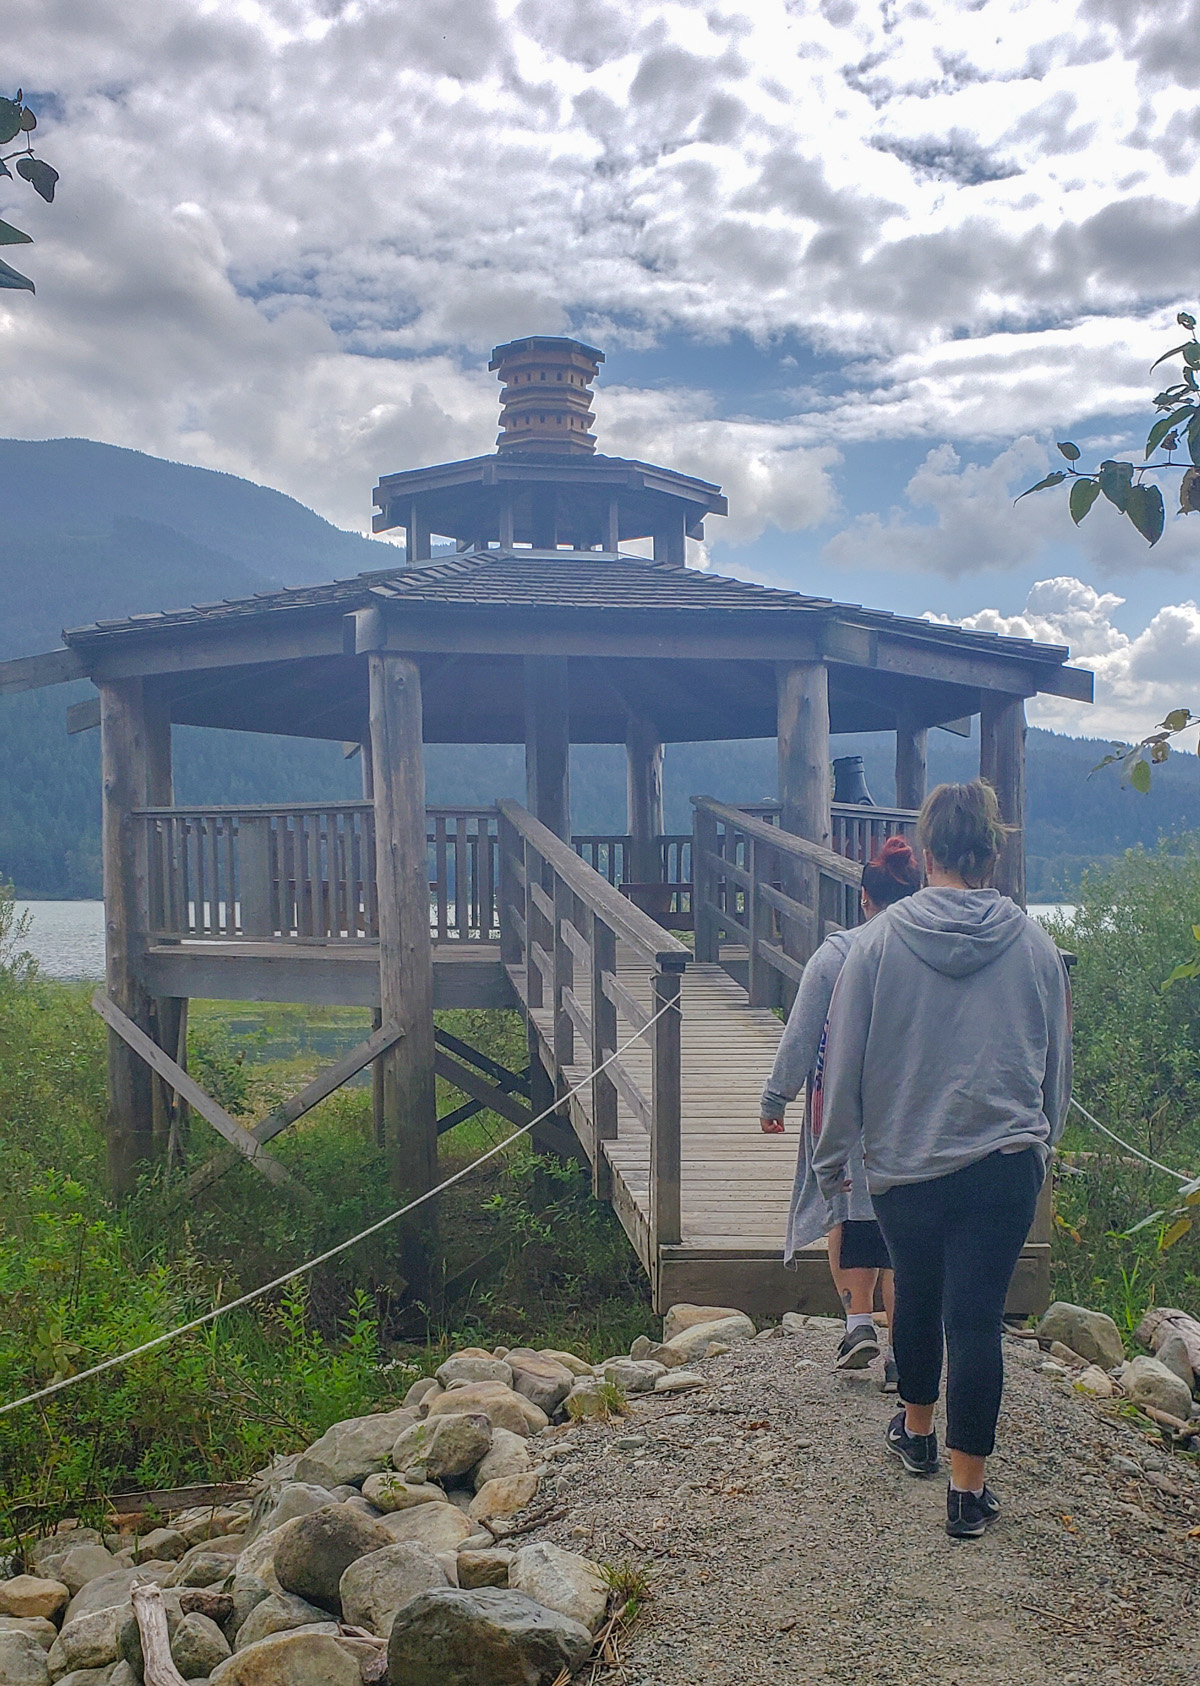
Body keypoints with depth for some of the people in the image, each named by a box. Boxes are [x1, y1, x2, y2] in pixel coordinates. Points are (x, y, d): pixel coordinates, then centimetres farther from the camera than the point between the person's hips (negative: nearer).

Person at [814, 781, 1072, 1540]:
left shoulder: (881, 940, -8)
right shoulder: (1034, 944, -3)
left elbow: (845, 1060, -4)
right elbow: (1058, 1059, 8)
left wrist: (834, 1157, 7)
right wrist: (1043, 1140, 23)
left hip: (904, 1163, 1)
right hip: (1008, 1161, 0)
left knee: (917, 1297, 21)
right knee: (979, 1315, 3)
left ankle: (916, 1430, 41)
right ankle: (969, 1488, 8)